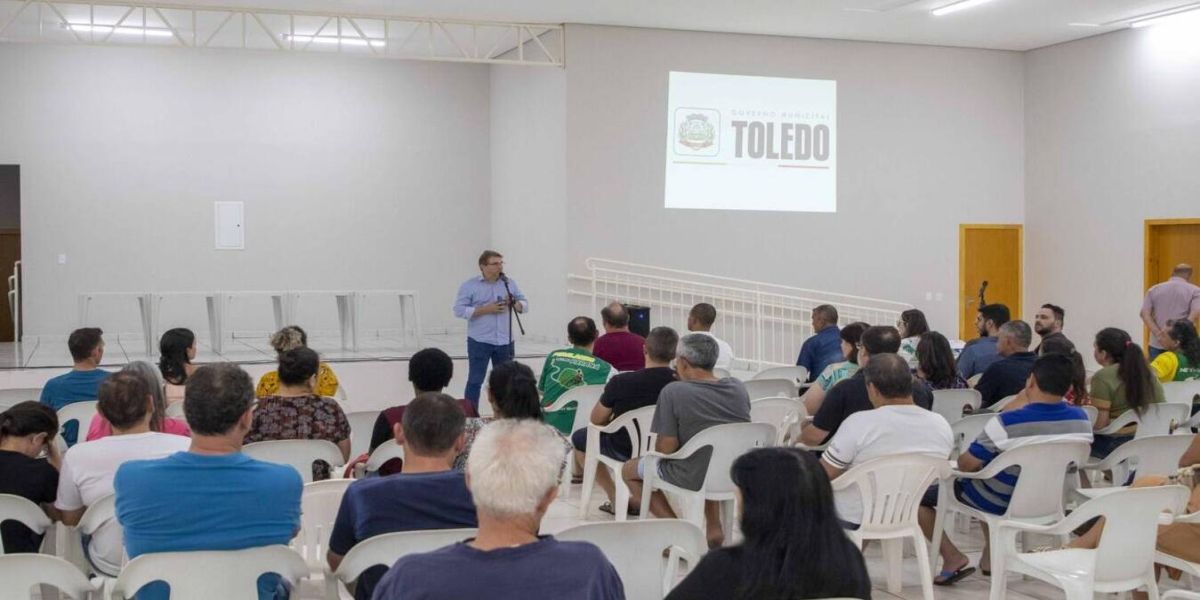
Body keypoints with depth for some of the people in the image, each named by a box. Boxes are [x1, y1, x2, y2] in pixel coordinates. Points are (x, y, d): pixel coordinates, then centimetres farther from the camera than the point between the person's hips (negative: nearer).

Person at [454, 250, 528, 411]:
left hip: (505, 342, 4)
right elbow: (459, 310, -11)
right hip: (479, 342, -4)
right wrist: (486, 309, -18)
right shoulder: (469, 286, -4)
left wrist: (514, 304, -12)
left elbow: (525, 304, 12)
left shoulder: (509, 283, 8)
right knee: (475, 380, -1)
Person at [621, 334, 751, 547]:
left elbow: (666, 447, -19)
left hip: (693, 478, -6)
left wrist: (655, 448, 5)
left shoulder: (673, 391, -18)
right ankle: (714, 528, 27)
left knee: (629, 470, 18)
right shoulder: (738, 388, -1)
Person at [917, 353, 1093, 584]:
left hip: (1000, 504, -6)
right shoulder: (1081, 420, -15)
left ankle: (953, 558, -3)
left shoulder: (1006, 424, -31)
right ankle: (991, 557, 31)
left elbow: (965, 465, -19)